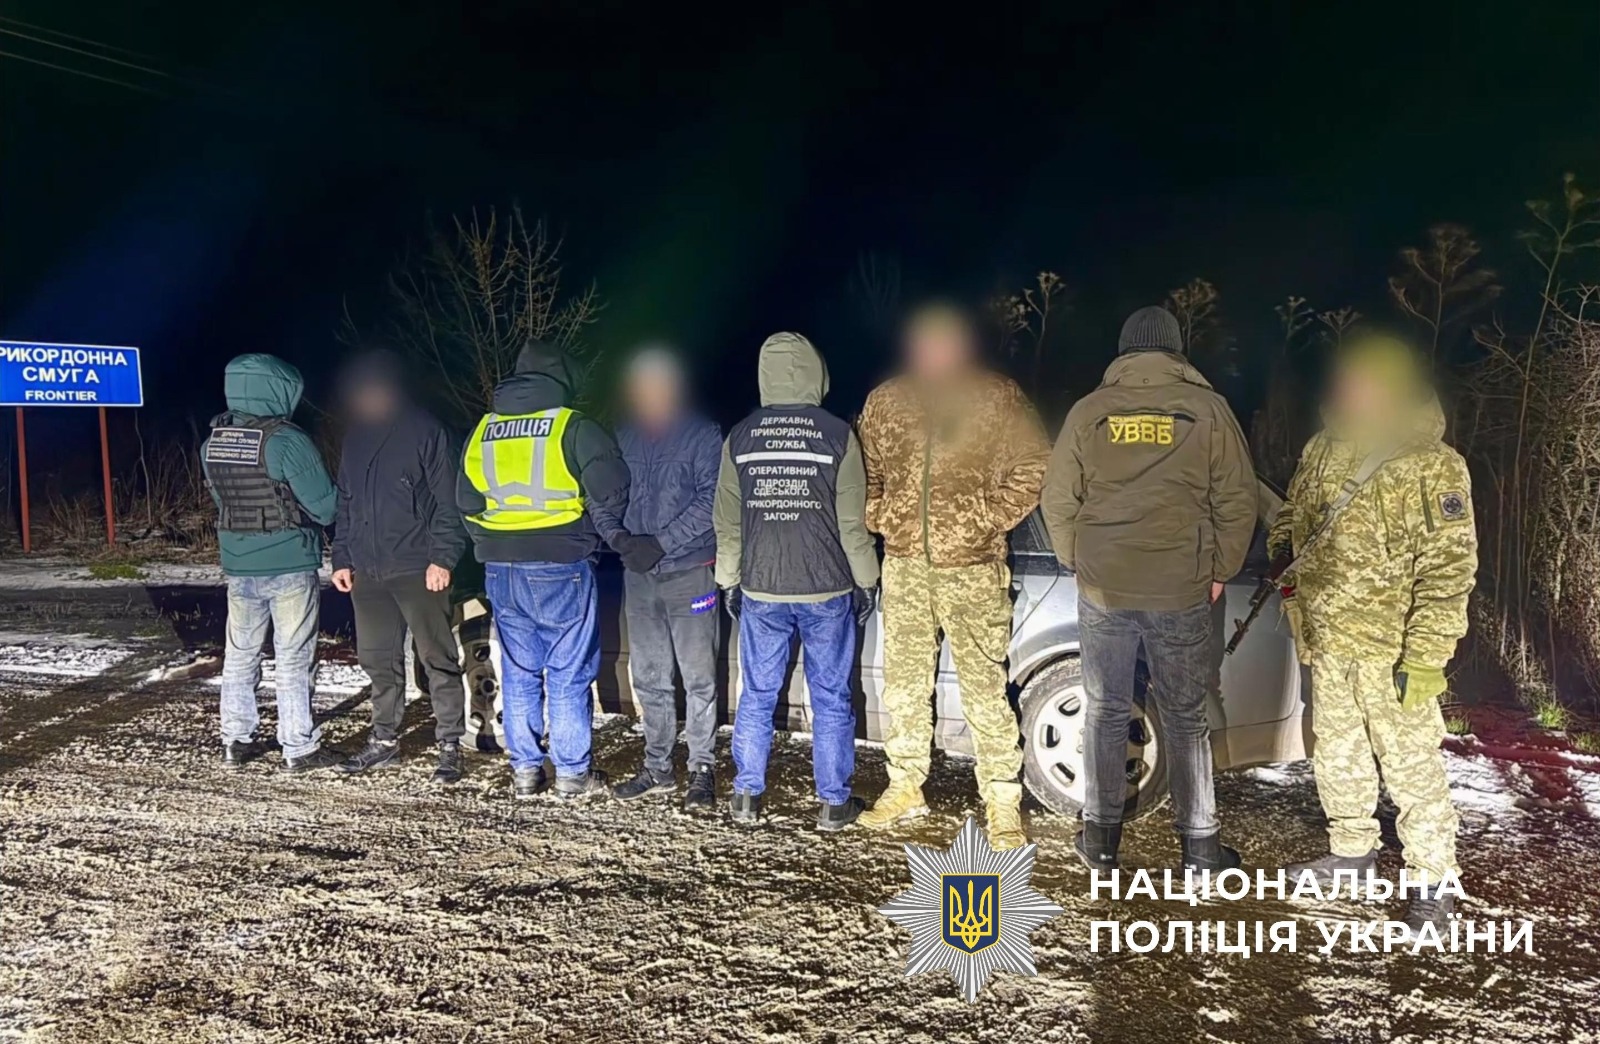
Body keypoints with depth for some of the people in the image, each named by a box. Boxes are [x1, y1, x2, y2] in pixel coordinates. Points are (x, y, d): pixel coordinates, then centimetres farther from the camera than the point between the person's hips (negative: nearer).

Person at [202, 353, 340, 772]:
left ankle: (236, 741, 25)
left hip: (237, 565, 6)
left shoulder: (212, 442, 2)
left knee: (239, 655, 17)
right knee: (293, 659, 2)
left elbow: (219, 498, 12)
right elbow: (324, 506, -15)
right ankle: (300, 748, 9)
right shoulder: (286, 441, -18)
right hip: (289, 565, -6)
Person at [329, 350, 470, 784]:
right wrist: (342, 558, 13)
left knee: (438, 658, -1)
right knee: (378, 658, 13)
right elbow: (345, 502, 18)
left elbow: (447, 501, -9)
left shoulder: (425, 431, -6)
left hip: (417, 568, -6)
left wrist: (442, 557, -15)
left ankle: (450, 744, 6)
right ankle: (385, 739, 26)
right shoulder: (354, 436, 13)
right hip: (367, 570, 6)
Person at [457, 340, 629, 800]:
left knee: (518, 673, 13)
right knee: (568, 674, 4)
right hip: (560, 570, -5)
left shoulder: (483, 431, 9)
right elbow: (610, 491, -14)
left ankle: (524, 771, 19)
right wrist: (602, 529, 5)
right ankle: (572, 774, 10)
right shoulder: (572, 427, -8)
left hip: (502, 570, 5)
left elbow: (467, 503, 14)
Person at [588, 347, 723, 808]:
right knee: (648, 676, 11)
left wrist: (661, 542, -16)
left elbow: (710, 500, -12)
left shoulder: (702, 436, -5)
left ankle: (701, 768, 11)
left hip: (689, 570, -5)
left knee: (698, 676, -1)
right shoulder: (623, 438, 9)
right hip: (638, 573, 5)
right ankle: (657, 767, 22)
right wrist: (617, 537, -8)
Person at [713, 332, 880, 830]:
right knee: (831, 697, 7)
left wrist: (729, 581, 16)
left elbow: (727, 522, 6)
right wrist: (865, 582, 6)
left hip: (760, 590, 2)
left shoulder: (740, 438, 1)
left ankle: (747, 796, 18)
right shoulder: (837, 436, -7)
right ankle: (834, 802, 14)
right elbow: (853, 523, -4)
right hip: (827, 589, -2)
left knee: (757, 695, 12)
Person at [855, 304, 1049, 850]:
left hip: (974, 568, -3)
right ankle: (904, 787, 28)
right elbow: (866, 471, 16)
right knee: (903, 684, 13)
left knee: (985, 690, -4)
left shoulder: (997, 398, -1)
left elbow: (1032, 468, 1)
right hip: (903, 565, 4)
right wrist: (881, 517, 2)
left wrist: (989, 519, -7)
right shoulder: (885, 401, 7)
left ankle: (1002, 805, 8)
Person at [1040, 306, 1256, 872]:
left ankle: (1101, 836, 20)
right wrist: (1220, 570, 11)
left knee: (1106, 712, 13)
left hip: (1103, 590, 1)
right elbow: (1237, 501, 0)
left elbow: (1057, 500, 3)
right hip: (1183, 592, 0)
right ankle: (1200, 844, 18)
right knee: (1186, 718, 11)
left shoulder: (1089, 410, 0)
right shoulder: (1208, 409, -1)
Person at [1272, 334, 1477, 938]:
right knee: (1336, 751, 19)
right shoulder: (1323, 451, 4)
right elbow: (1293, 513, 22)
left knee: (1411, 764, 1)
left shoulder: (1434, 468, -15)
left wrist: (1424, 656, -21)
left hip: (1390, 647, -6)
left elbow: (1448, 568, -17)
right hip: (1326, 637, 7)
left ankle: (1433, 881, 17)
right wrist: (1282, 552, 2)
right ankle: (1352, 849, 38)